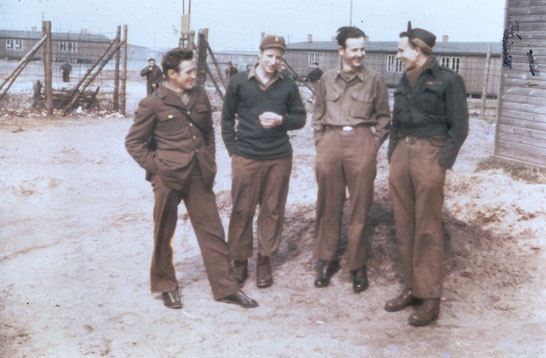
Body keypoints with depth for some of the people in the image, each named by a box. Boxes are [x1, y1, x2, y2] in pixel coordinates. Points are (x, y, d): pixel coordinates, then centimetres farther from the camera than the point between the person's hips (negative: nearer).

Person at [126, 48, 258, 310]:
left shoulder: (200, 96, 10)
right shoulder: (152, 104, -5)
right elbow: (133, 142, -1)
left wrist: (210, 162, 12)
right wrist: (156, 166, -7)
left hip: (199, 177, 4)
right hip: (168, 178, -4)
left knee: (212, 231, 7)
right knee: (163, 234, 9)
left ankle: (225, 288, 16)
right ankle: (166, 286, 28)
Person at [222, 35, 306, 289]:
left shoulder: (288, 86, 5)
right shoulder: (239, 82, 3)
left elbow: (300, 118, 10)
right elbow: (227, 118, 9)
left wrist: (281, 120, -11)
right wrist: (233, 149, 2)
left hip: (279, 158, 1)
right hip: (246, 158, -1)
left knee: (272, 211, 7)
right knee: (241, 211, 2)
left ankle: (265, 261, 20)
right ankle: (239, 261, 16)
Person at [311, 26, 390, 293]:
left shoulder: (374, 80, 4)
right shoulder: (327, 79, 10)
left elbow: (384, 117, 9)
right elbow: (317, 115, 16)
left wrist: (373, 145, 1)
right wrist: (320, 143, 8)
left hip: (361, 143, -2)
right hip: (330, 142, 2)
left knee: (360, 208, 2)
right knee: (328, 206, 6)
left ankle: (357, 265, 14)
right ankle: (327, 260, 19)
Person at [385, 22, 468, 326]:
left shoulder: (448, 80, -3)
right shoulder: (405, 82, 16)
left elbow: (459, 127, -5)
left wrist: (442, 163, -12)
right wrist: (393, 154, 11)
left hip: (429, 153, -6)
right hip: (402, 153, 6)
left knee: (427, 229, -4)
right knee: (405, 226, 7)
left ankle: (431, 298, 4)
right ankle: (412, 288, 18)